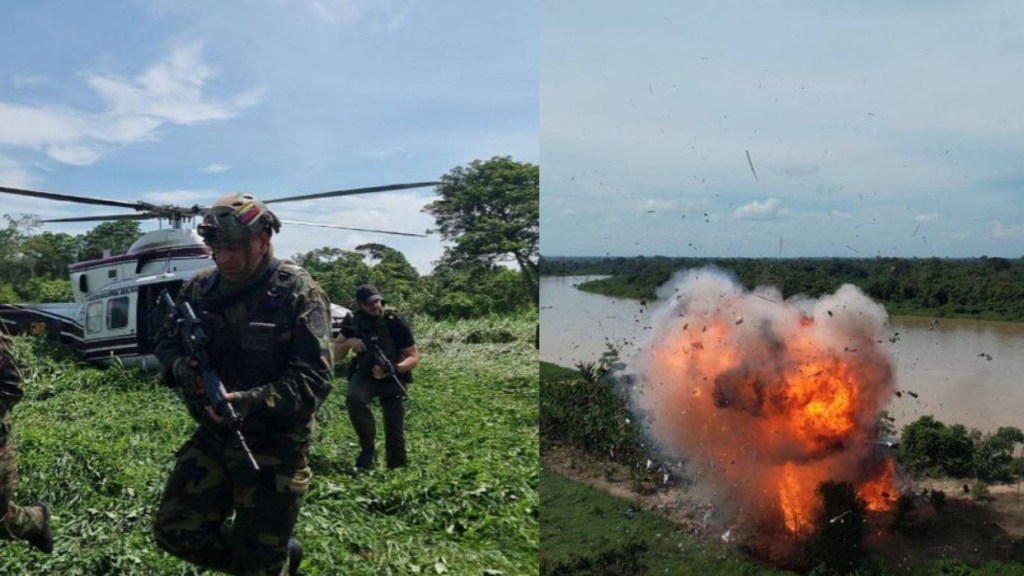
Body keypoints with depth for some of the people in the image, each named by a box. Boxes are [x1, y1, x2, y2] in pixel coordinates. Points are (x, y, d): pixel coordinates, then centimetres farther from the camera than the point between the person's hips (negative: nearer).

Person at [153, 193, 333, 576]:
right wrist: (182, 368, -13)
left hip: (274, 446, -6)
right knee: (175, 531, 9)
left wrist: (252, 401, -35)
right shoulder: (200, 289, 1)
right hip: (212, 437, 6)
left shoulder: (298, 293, -16)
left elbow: (314, 379, -21)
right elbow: (166, 342, 11)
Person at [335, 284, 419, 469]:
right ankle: (367, 449, -16)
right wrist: (349, 342, -17)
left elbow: (414, 357, -11)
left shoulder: (395, 323, -16)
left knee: (394, 429, -4)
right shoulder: (353, 322, -5)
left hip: (393, 378, -2)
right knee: (354, 398, -31)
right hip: (365, 375, 2)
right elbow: (336, 353, 5)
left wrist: (393, 369, -30)